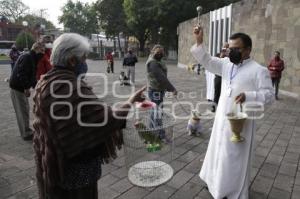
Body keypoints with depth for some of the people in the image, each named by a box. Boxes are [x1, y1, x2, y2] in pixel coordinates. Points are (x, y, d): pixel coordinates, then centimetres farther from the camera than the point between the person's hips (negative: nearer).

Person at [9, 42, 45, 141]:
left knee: (25, 110, 17)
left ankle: (26, 130, 30)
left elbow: (31, 76, 18)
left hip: (21, 88, 10)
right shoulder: (27, 57, -18)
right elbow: (21, 74, -27)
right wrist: (27, 88, -25)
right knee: (23, 111, -3)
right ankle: (26, 134, 6)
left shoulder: (32, 59, 14)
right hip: (17, 88, -10)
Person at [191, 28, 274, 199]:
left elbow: (269, 95, -13)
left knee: (235, 157, 4)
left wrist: (248, 96, -30)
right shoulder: (226, 64, 6)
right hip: (222, 118, 6)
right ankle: (217, 182, 39)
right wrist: (199, 42, -13)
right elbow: (207, 61, 1)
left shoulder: (259, 70, -11)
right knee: (219, 152, 19)